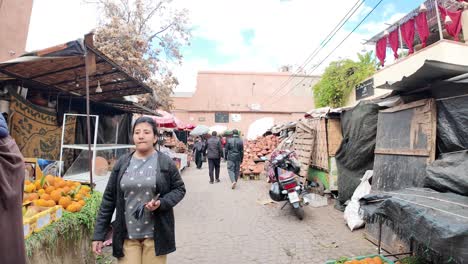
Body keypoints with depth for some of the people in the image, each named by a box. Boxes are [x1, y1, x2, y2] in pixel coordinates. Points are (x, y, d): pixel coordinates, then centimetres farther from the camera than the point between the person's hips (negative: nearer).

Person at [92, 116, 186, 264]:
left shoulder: (166, 163, -5)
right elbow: (109, 198, 4)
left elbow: (179, 189, 2)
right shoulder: (122, 163, 2)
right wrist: (99, 234, 3)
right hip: (126, 236, 2)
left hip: (155, 235, -1)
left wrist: (161, 203, -17)